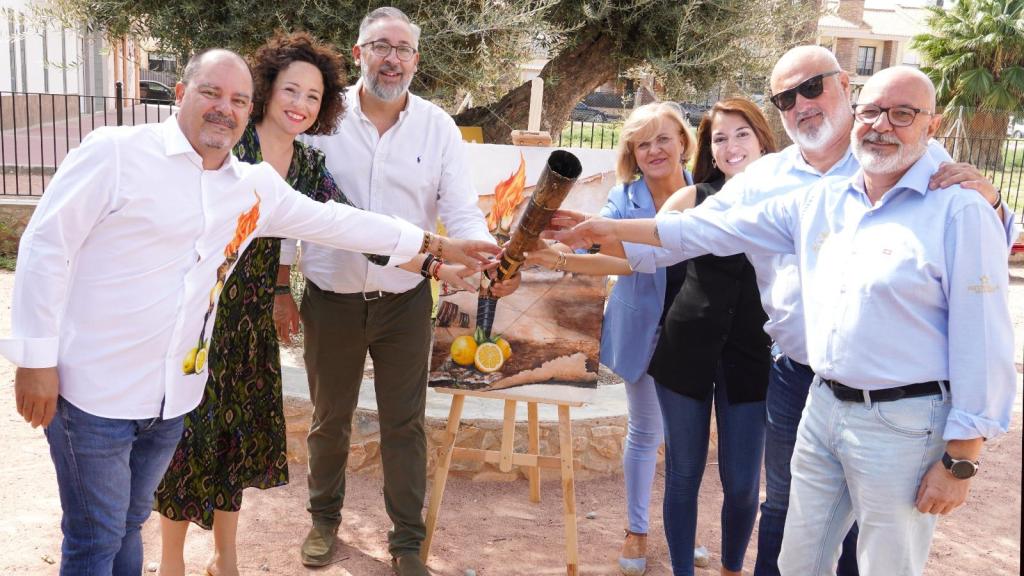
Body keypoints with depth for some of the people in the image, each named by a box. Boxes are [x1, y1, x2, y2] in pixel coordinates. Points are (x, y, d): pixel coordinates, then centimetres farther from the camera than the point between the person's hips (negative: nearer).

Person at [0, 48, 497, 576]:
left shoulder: (256, 188, 7)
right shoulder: (116, 152, -11)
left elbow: (336, 221, 14)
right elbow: (46, 245, -10)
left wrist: (435, 244, 16)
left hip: (171, 396, 5)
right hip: (93, 390, -5)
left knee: (129, 525, 20)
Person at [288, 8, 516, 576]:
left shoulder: (438, 127, -4)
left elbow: (462, 212, -8)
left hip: (404, 302, 0)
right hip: (331, 300, 0)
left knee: (404, 424, 9)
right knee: (329, 418, 17)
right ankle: (324, 518, 40)